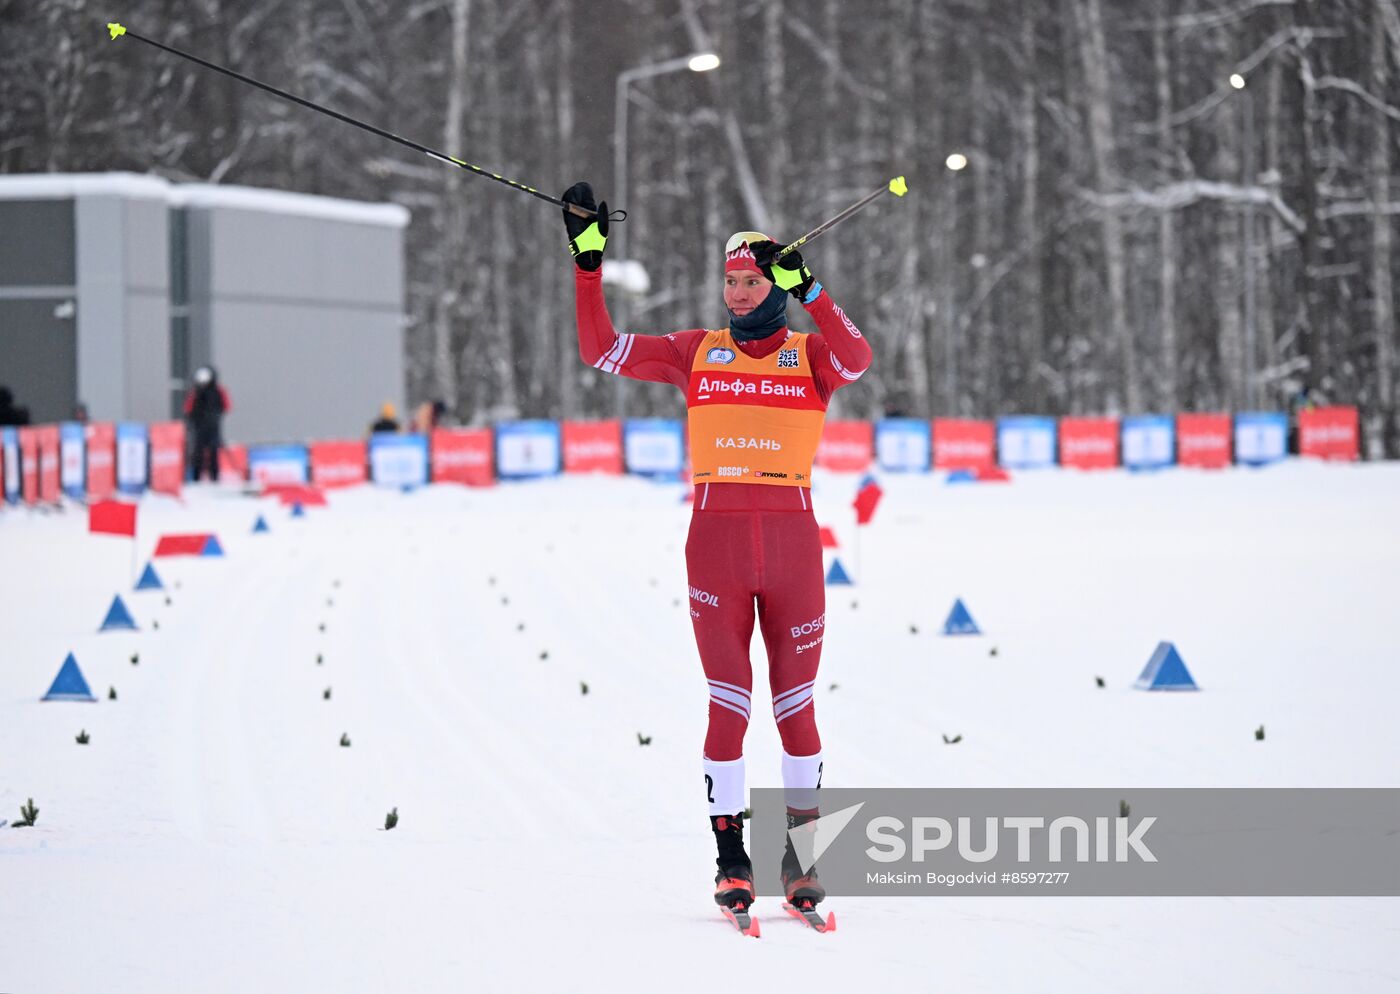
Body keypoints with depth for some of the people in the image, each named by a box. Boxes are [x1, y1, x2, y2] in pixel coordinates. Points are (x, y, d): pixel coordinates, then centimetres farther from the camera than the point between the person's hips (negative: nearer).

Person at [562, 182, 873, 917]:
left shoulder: (810, 352, 6)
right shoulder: (697, 352, 11)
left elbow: (856, 359, -17)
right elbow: (601, 350, 6)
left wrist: (807, 290, -26)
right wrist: (587, 262, -1)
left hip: (792, 539, 0)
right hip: (716, 539, 0)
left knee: (796, 707, 5)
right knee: (728, 706, -1)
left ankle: (800, 855, 16)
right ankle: (731, 859, 7)